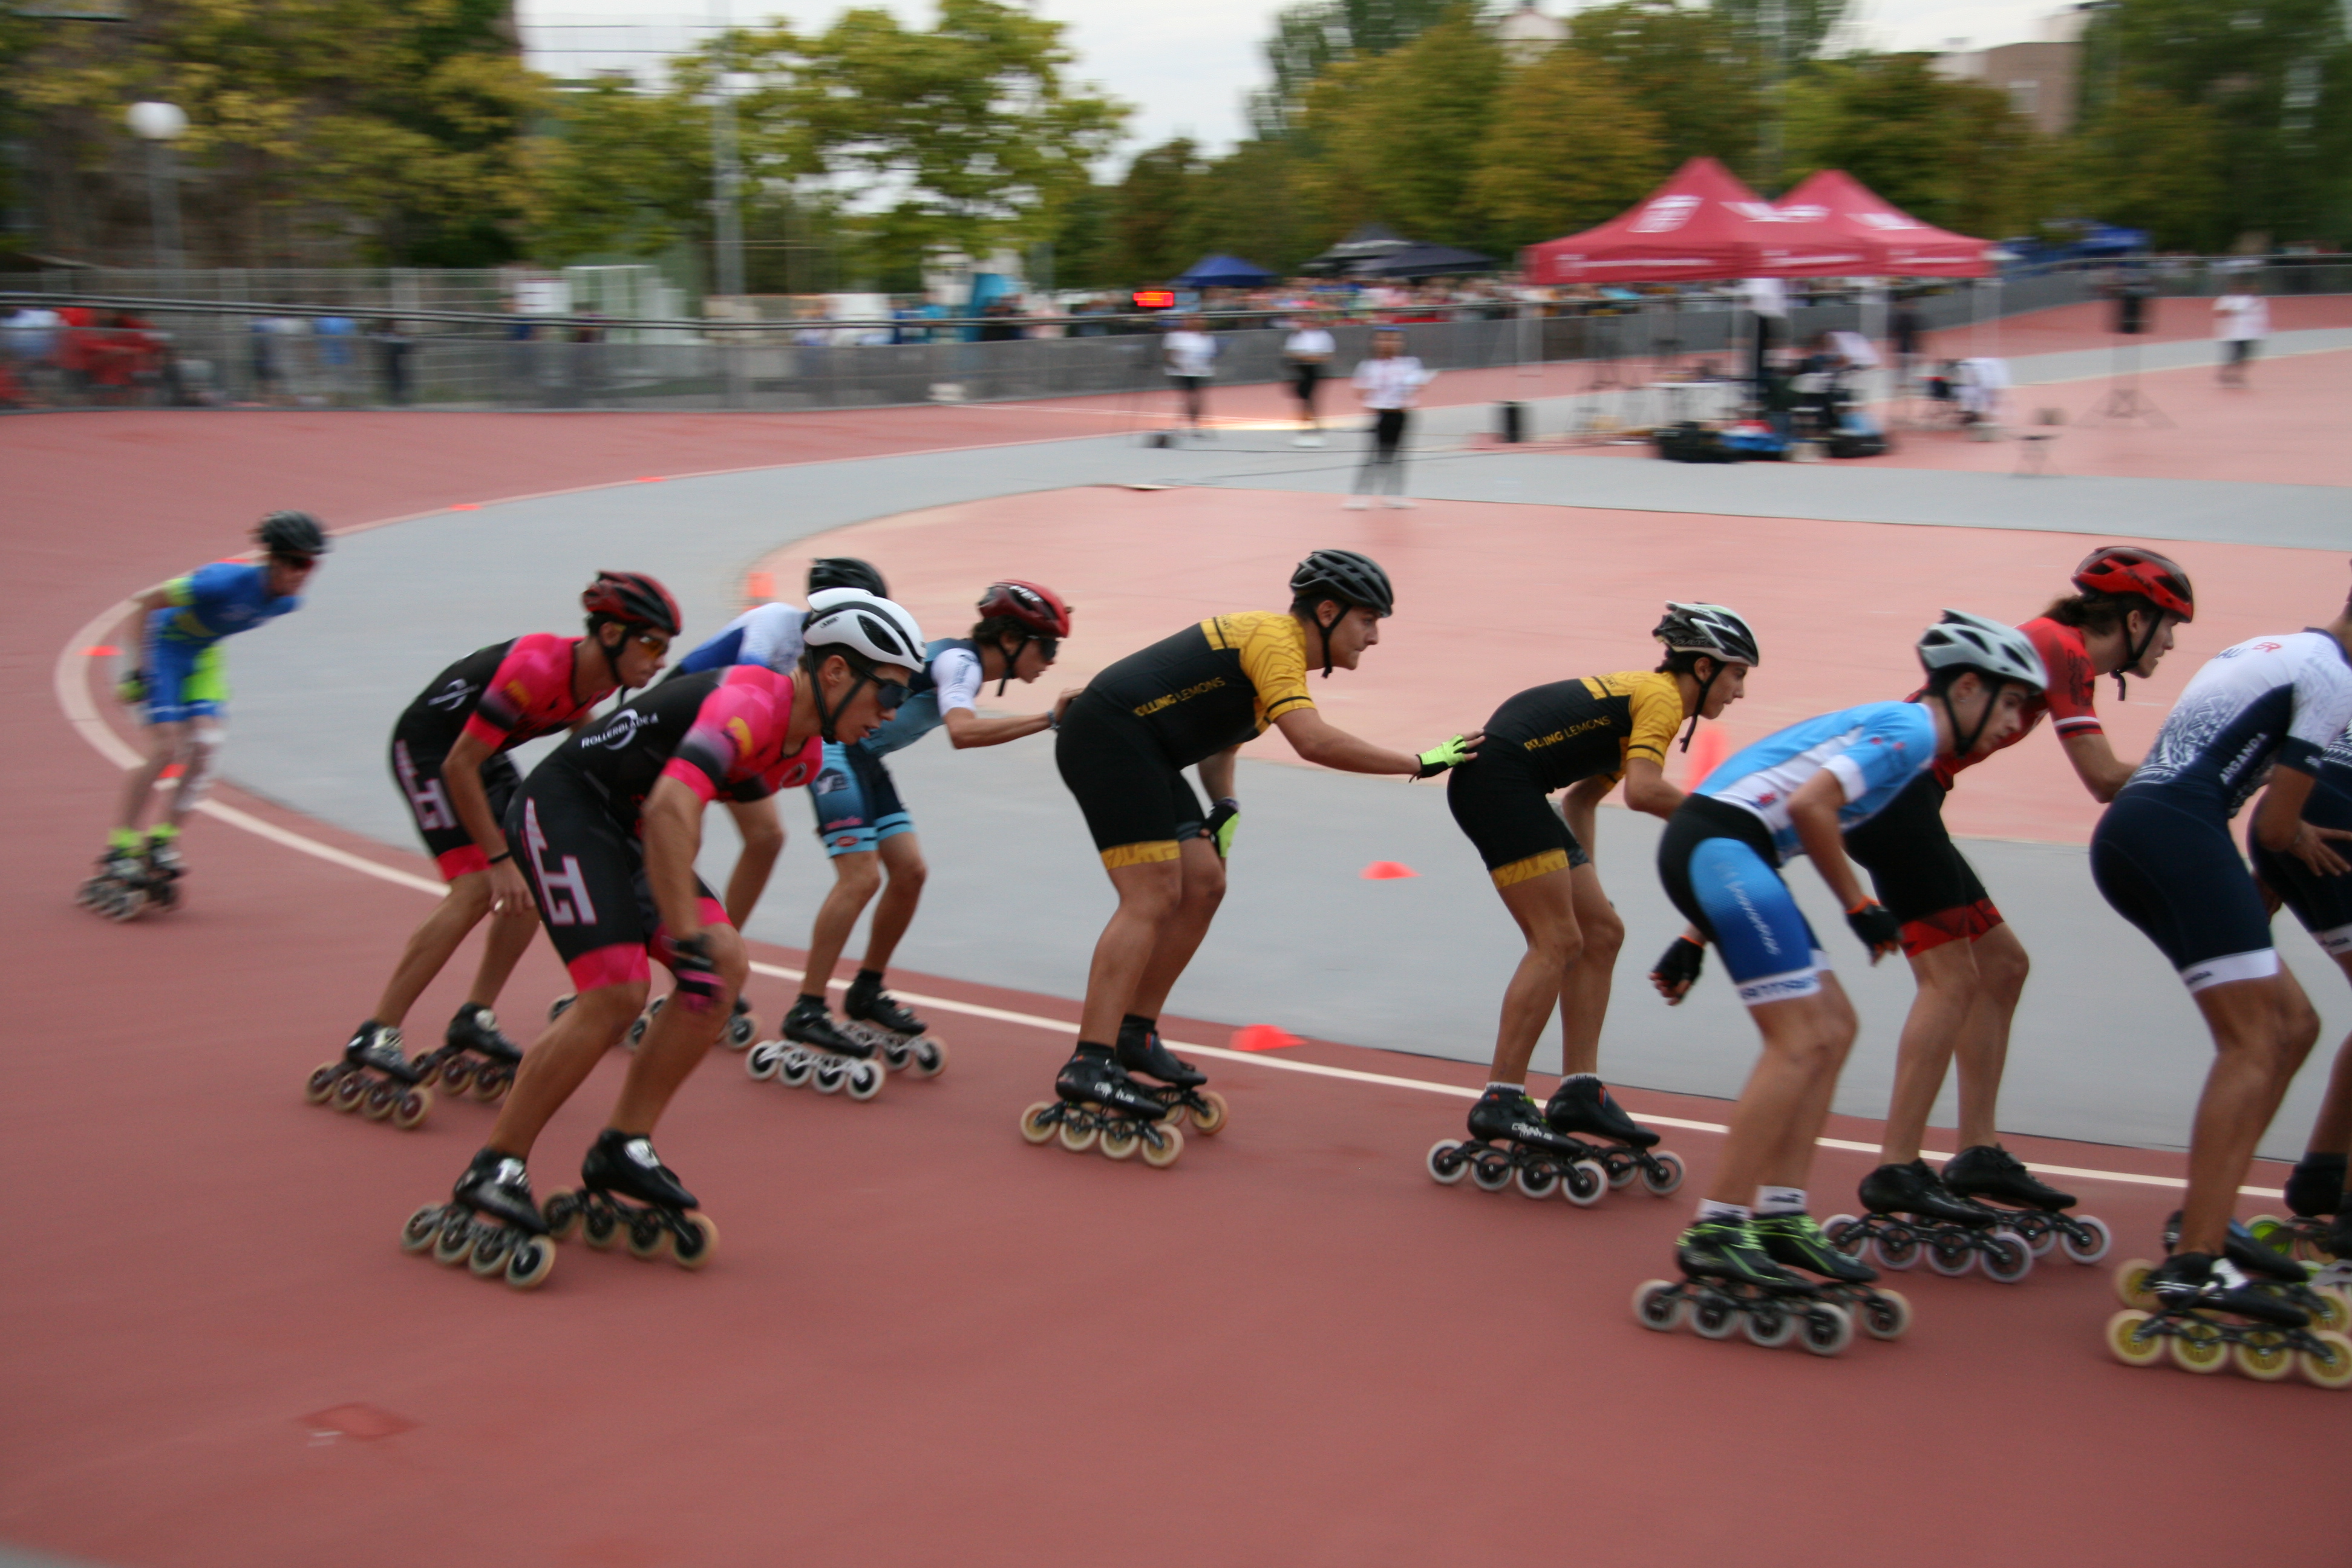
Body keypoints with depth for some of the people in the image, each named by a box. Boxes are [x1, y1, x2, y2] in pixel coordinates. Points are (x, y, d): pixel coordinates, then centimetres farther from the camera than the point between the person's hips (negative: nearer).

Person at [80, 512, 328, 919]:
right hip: (166, 645, -6)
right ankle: (119, 854, -3)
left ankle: (162, 842, 7)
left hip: (204, 655, 6)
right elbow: (148, 601, -24)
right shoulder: (228, 581, -35)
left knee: (207, 744, -8)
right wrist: (142, 666, -21)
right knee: (166, 750, -13)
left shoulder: (286, 602, -13)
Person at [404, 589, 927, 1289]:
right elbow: (670, 811, -41)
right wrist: (687, 942, -42)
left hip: (626, 826, 9)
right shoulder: (749, 704, -27)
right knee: (616, 992, -20)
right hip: (564, 807, -9)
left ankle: (621, 1154, 0)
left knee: (725, 963, -7)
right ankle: (488, 1179, -9)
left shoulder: (803, 752, 4)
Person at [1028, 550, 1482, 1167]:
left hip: (1142, 754, 10)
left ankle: (1134, 1035, 16)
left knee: (1202, 885, 8)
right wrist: (1420, 762, -25)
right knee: (1152, 897, -16)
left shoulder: (1275, 644, 17)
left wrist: (1226, 807, 9)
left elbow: (1218, 737, 26)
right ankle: (1088, 1069, -20)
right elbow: (1314, 741, -29)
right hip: (1108, 738, -10)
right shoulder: (1274, 639, -15)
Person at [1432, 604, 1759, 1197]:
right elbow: (1643, 791, -23)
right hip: (1498, 777, -10)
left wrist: (1581, 878, 22)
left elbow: (1581, 797, 27)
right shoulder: (1662, 697, -7)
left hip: (1514, 790, 10)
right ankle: (1500, 1103, -11)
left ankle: (1580, 1092, 11)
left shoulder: (1638, 694, 22)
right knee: (1557, 941, -12)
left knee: (1601, 932, 9)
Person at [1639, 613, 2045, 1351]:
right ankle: (1714, 1237, -13)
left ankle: (1779, 1220, 12)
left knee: (1832, 1029, 10)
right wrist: (1858, 907, -6)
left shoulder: (1890, 729, 24)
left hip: (1718, 849, 10)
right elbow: (1809, 805, -19)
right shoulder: (1911, 730, -6)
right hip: (1718, 843, -10)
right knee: (1800, 1042, -13)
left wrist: (1699, 937, 22)